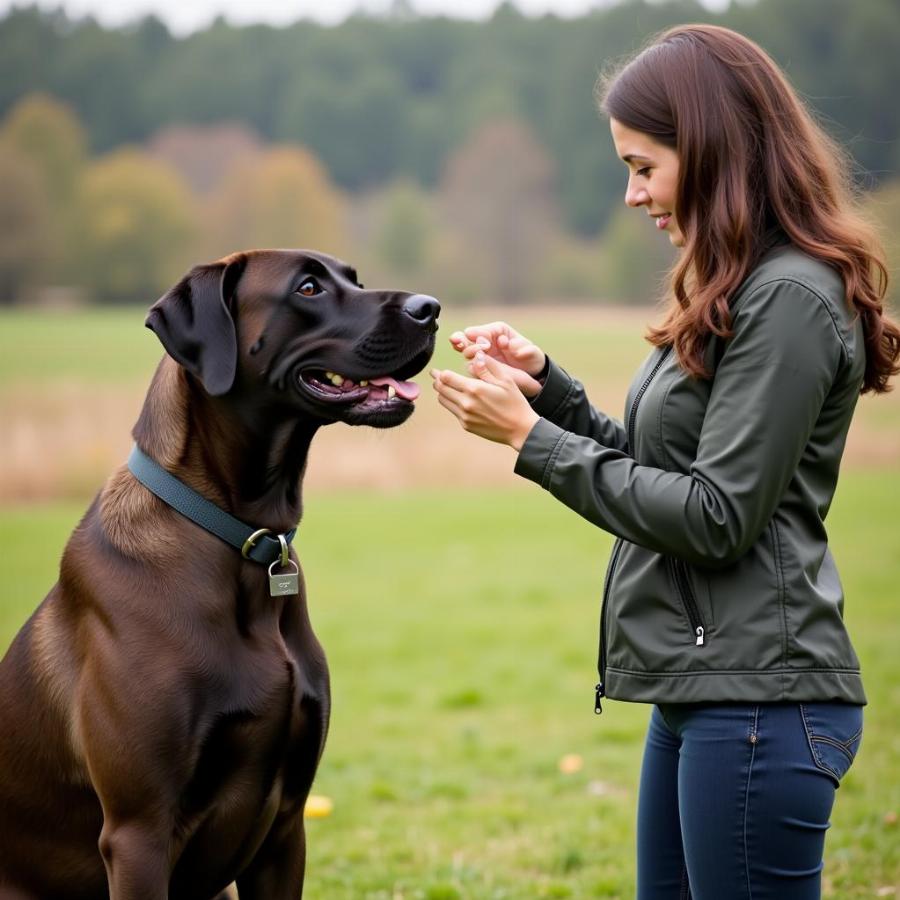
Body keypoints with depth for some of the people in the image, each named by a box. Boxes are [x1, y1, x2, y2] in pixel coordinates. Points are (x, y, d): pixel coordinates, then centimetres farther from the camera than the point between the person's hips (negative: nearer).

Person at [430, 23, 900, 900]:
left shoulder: (791, 299, -15)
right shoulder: (735, 293, 14)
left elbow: (715, 518, -19)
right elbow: (661, 475, 16)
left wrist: (531, 440, -14)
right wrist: (544, 382, 5)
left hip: (756, 699, -10)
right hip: (700, 693, 10)